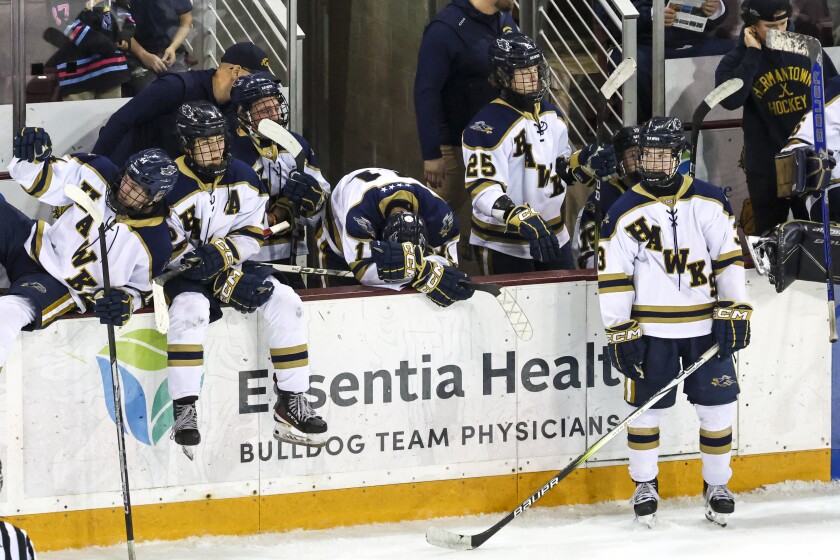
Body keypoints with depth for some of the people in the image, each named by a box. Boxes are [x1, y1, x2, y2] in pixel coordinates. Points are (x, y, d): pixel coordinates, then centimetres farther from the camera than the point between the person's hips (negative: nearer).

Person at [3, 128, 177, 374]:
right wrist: (31, 159, -27)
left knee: (11, 312, -36)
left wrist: (125, 301, -23)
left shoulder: (155, 246, -16)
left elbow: (138, 288, 0)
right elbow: (39, 180, -5)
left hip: (61, 289, -5)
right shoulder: (98, 174, -11)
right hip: (33, 243, 5)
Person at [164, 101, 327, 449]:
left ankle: (291, 404, -9)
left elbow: (252, 234, -1)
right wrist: (194, 260, -27)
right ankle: (184, 410, -33)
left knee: (286, 303, -15)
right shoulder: (173, 186, -14)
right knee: (189, 311, -37)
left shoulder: (241, 177, 1)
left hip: (231, 266, 5)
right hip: (185, 275, -5)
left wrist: (222, 254, -19)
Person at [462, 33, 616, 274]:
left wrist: (584, 163, -3)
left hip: (554, 238, 8)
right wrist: (524, 220, -41)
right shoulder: (488, 126, -20)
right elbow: (482, 189, -28)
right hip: (503, 246, -8)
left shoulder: (551, 115, 7)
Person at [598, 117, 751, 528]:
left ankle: (716, 485, 19)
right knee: (645, 407, 1)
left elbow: (730, 257, 2)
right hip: (651, 328, -1)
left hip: (706, 325, 1)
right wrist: (620, 334, -7)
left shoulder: (708, 202, 0)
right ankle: (645, 485, 19)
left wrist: (734, 314, -5)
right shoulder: (625, 212, -4)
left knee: (717, 408, 3)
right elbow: (612, 278, -3)